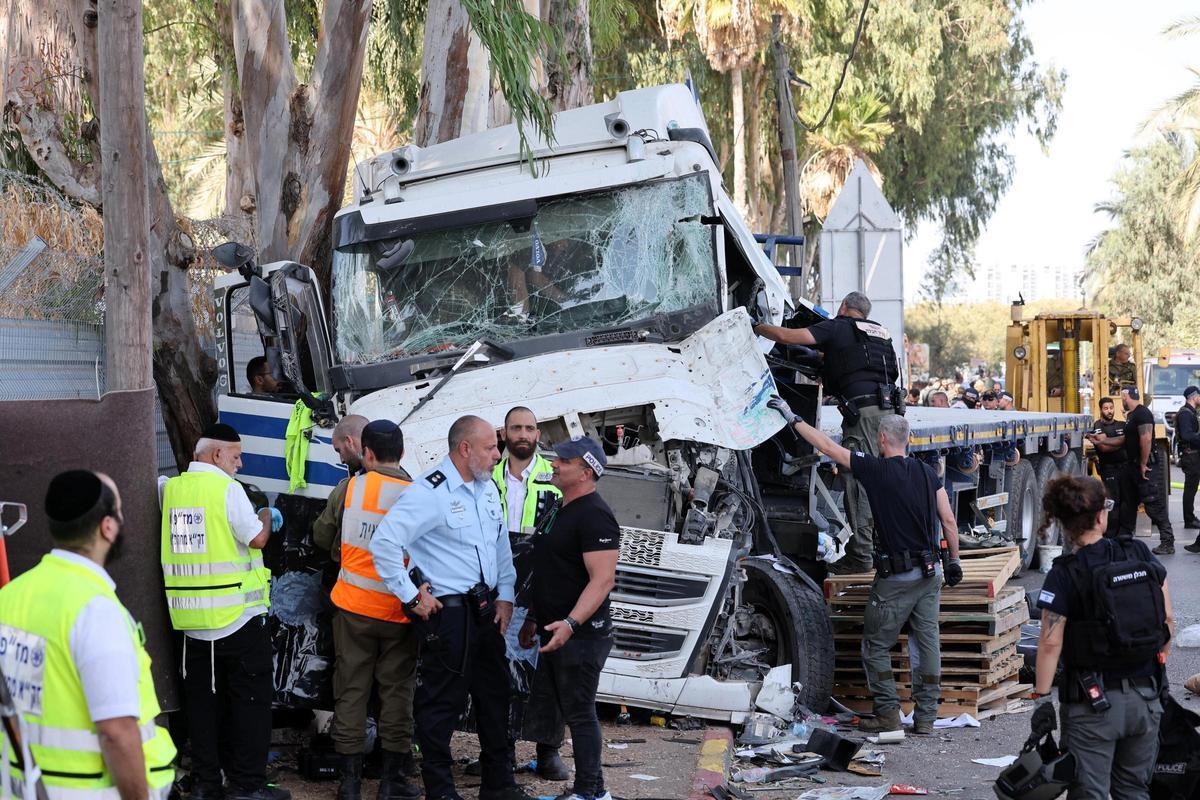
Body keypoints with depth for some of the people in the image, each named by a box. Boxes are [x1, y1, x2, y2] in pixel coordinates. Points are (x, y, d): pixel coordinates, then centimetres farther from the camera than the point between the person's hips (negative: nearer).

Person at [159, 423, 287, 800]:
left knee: (203, 699, 13)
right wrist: (265, 517, 8)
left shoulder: (170, 488, 6)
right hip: (236, 615, -6)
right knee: (250, 699, 3)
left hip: (191, 619, 6)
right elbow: (257, 538, -12)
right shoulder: (226, 488, -14)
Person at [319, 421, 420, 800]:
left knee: (351, 690, 9)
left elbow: (321, 537, 5)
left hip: (353, 606, 1)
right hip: (399, 611, -1)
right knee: (397, 691, 9)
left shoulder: (350, 487, -6)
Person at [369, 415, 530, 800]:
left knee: (494, 696, 16)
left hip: (486, 609, 9)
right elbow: (384, 542, -23)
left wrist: (505, 596, 10)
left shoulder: (487, 488, 10)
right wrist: (411, 596, -17)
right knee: (443, 704, 0)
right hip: (446, 612, -9)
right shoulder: (430, 492, -17)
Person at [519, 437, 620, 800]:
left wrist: (571, 623, -34)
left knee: (579, 712, -3)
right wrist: (533, 617, 22)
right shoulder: (561, 510, 14)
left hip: (580, 635, -10)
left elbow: (602, 580, -25)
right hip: (554, 631, 10)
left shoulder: (594, 515, -17)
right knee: (544, 706, 15)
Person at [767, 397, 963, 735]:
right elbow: (948, 520, 5)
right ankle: (925, 717, 12)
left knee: (876, 646, 7)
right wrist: (953, 559, 17)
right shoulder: (927, 472, 5)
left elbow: (827, 446, -7)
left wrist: (791, 417, 2)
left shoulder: (876, 469, -11)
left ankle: (888, 714, 5)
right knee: (927, 643, 9)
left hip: (896, 577, -6)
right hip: (930, 572, 6)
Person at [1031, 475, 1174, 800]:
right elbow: (1168, 620, 2)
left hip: (1092, 702, -4)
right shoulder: (1141, 555, -2)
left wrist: (1042, 697, -10)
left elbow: (1050, 643, -16)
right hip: (1145, 697, 4)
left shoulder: (1064, 575, -13)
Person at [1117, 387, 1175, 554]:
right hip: (1132, 465, 11)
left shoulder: (1142, 413, -17)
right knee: (1128, 504, 17)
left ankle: (1168, 543, -6)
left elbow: (1146, 439, -26)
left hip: (1145, 467, -11)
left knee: (1155, 506, -9)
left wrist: (1144, 465, -23)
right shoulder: (1131, 415, 15)